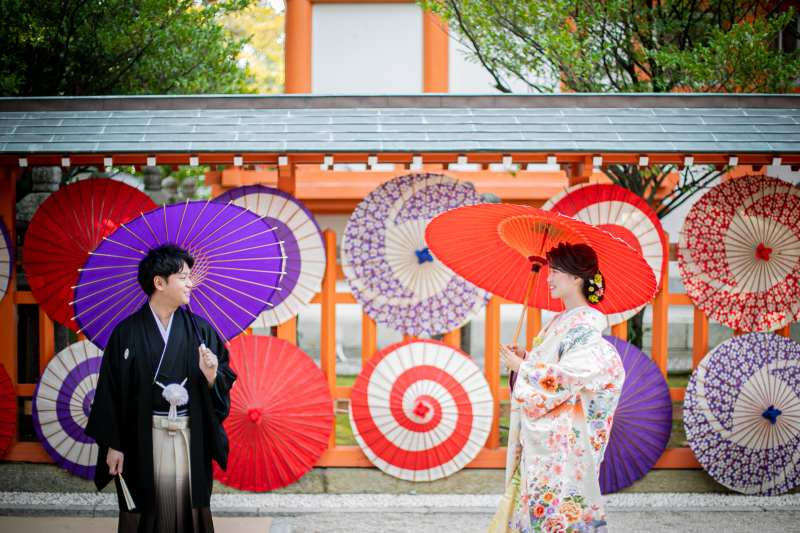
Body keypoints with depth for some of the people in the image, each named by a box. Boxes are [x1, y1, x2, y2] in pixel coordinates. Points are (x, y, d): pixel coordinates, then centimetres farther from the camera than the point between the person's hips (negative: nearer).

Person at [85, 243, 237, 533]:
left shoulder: (200, 330, 5)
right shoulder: (127, 333, -2)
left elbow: (225, 383, 8)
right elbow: (110, 390, -1)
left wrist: (211, 377, -15)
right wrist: (113, 445, -4)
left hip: (191, 440, 2)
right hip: (144, 441, -2)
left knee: (189, 510, 1)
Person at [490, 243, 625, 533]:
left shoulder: (586, 327, -15)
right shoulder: (564, 321, 14)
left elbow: (563, 379, -22)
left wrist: (520, 366, -11)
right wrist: (525, 357, 5)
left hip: (563, 440, -9)